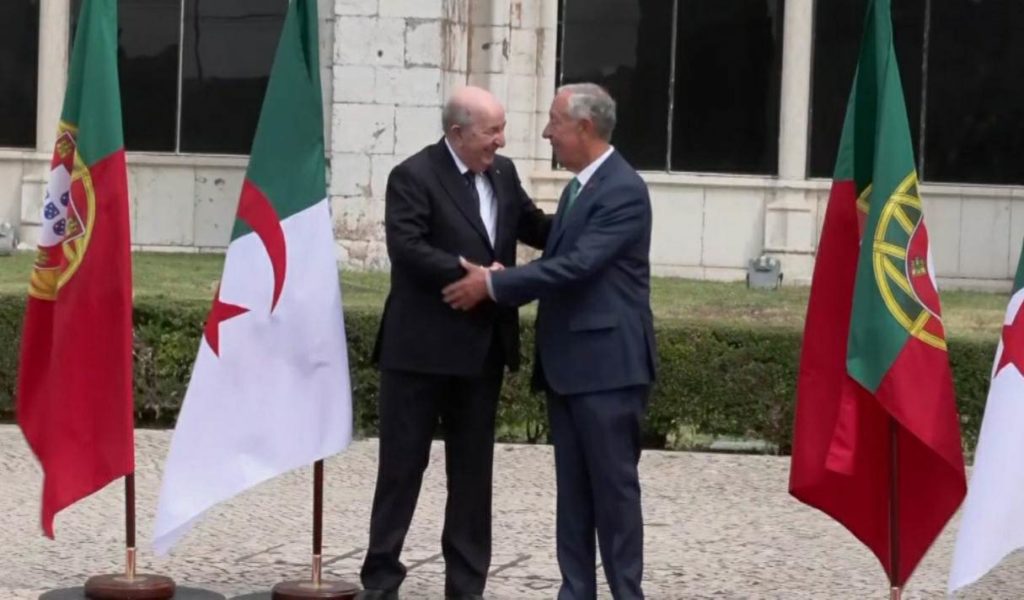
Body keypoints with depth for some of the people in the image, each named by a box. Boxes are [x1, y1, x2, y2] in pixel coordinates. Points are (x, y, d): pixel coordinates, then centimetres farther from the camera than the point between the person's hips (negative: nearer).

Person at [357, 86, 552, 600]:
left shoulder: (503, 173, 9)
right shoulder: (413, 176, -11)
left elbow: (534, 226, 15)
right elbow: (406, 248, -21)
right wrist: (471, 275, -25)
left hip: (483, 347, 6)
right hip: (422, 346, -6)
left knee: (473, 467, 10)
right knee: (402, 463, 3)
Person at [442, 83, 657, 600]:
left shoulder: (624, 191, -14)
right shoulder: (577, 187, 16)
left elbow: (576, 266, -22)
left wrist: (494, 284, -17)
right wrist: (499, 285, 6)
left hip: (606, 363, -9)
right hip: (567, 364, 9)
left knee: (614, 487, -3)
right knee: (572, 489, 10)